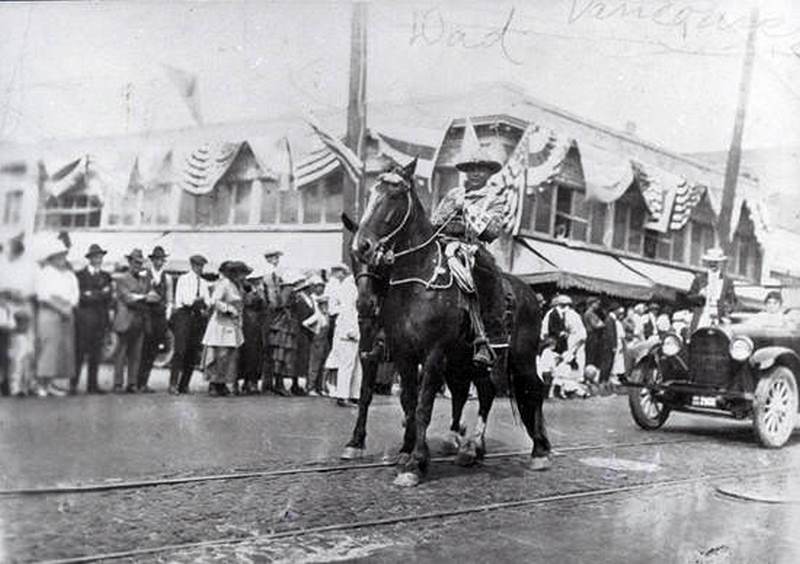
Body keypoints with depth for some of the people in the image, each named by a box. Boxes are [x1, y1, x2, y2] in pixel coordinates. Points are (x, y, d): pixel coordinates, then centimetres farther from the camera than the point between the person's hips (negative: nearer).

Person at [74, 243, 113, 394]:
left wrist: (92, 294, -6)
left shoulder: (105, 276, 15)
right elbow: (82, 296, -7)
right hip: (83, 318, -4)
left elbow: (108, 297, 7)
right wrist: (101, 294, -10)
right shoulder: (80, 275, 3)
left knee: (96, 354, 4)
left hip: (100, 319, 4)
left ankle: (92, 385, 8)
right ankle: (73, 385, 1)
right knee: (79, 352, -4)